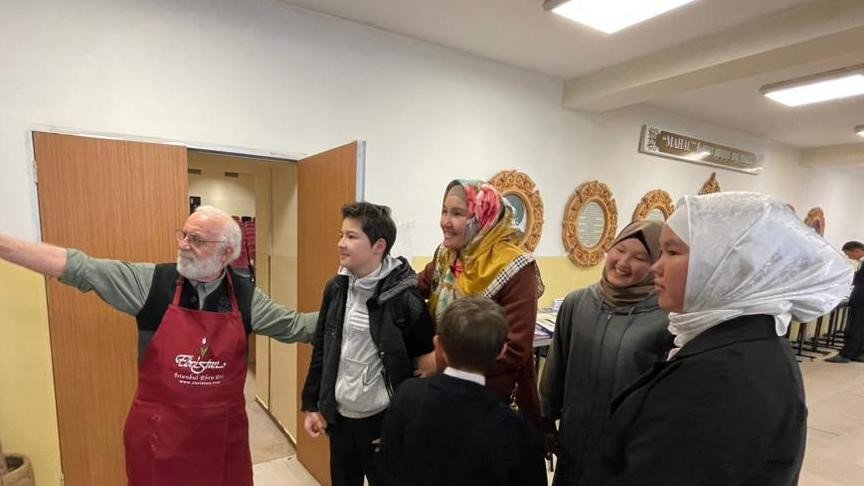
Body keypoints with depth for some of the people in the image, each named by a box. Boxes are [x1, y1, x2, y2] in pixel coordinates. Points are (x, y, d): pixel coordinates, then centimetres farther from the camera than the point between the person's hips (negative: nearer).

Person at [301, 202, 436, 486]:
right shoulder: (336, 288, -2)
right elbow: (321, 351, 5)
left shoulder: (404, 296, -19)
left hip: (384, 419, -5)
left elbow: (428, 358, -12)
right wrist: (312, 405, 7)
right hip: (339, 415, 5)